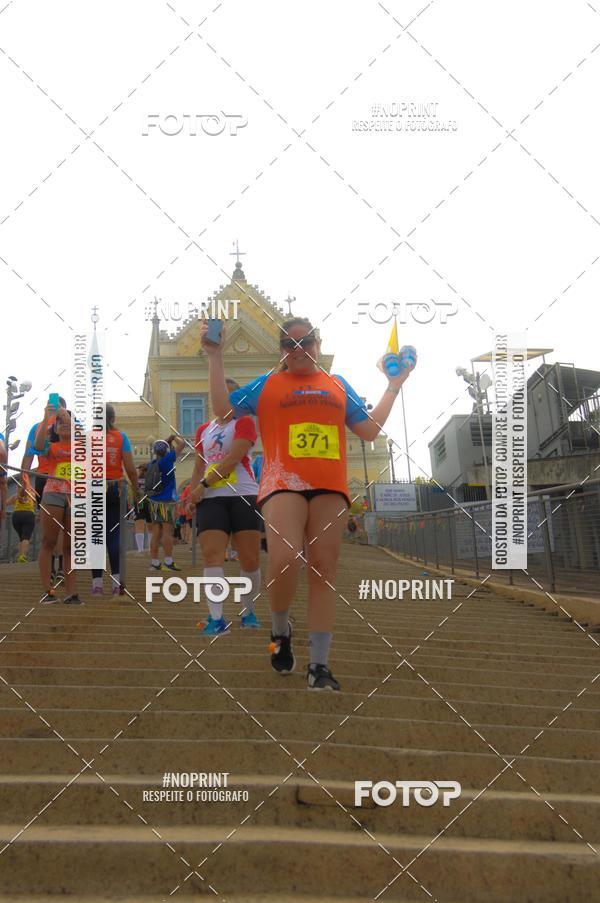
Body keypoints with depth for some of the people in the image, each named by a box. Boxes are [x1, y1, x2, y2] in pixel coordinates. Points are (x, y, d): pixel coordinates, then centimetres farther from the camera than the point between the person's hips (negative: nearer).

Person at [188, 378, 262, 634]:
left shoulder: (244, 423, 1)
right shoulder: (203, 430, 18)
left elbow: (232, 459, -12)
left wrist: (204, 484, -14)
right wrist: (191, 493, 9)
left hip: (243, 496, -4)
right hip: (211, 499, 4)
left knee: (250, 559, -1)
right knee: (211, 555, -11)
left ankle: (249, 612, 17)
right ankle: (216, 618, -15)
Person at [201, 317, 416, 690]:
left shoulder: (338, 385, 22)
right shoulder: (266, 384, 16)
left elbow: (370, 430, 20)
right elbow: (223, 408, 8)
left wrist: (395, 384, 20)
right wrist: (216, 357, 7)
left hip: (330, 487, 3)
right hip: (283, 482, -2)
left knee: (324, 572, -1)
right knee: (285, 560, -24)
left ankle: (320, 665, 3)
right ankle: (280, 631, 6)